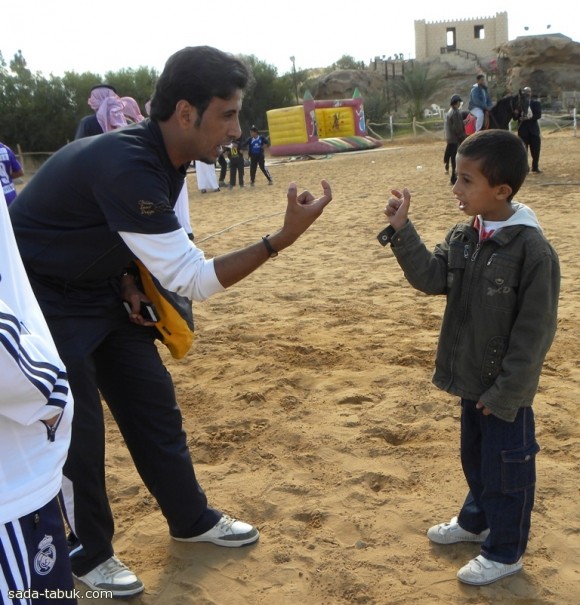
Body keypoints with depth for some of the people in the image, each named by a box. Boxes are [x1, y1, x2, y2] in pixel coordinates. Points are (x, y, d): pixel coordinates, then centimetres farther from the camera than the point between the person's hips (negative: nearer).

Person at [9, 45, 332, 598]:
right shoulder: (126, 166, -34)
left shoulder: (161, 155, -5)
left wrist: (129, 284, -4)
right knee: (78, 430, -2)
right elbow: (194, 280, -33)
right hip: (44, 303, -8)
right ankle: (88, 553, 21)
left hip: (99, 290, 9)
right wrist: (282, 238, -35)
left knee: (154, 405, 11)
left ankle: (191, 519, 29)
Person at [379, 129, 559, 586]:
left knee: (506, 468, 10)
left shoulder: (532, 249, -23)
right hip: (471, 378, 7)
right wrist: (402, 231, -15)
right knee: (474, 457, 26)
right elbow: (431, 277, -5)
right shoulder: (464, 236, 0)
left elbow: (534, 332, -21)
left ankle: (505, 552, 29)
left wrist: (504, 392, -18)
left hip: (506, 389, -7)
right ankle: (476, 521, 49)